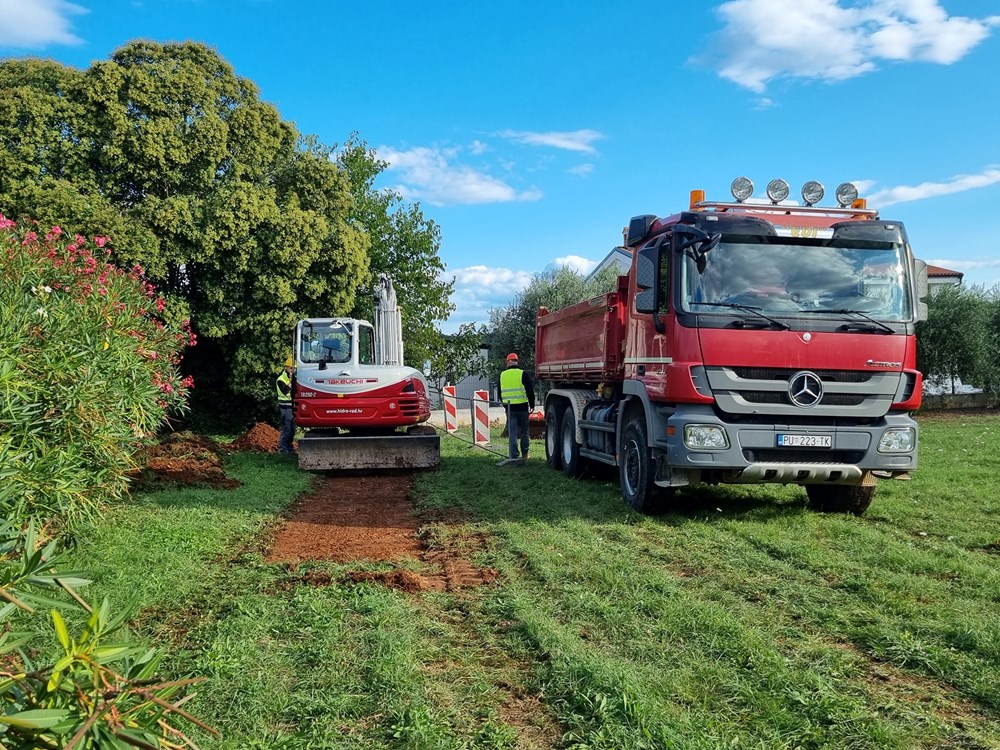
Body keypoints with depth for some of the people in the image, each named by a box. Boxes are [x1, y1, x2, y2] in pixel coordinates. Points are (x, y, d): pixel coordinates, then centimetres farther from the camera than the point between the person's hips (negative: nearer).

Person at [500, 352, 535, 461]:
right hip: (522, 407, -2)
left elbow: (500, 393, 17)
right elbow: (530, 391, -7)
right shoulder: (523, 374, -5)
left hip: (509, 408, 2)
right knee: (524, 431, 12)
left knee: (512, 433, 3)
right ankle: (524, 454, 20)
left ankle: (513, 456, -2)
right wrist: (532, 405, 4)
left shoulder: (502, 375, 6)